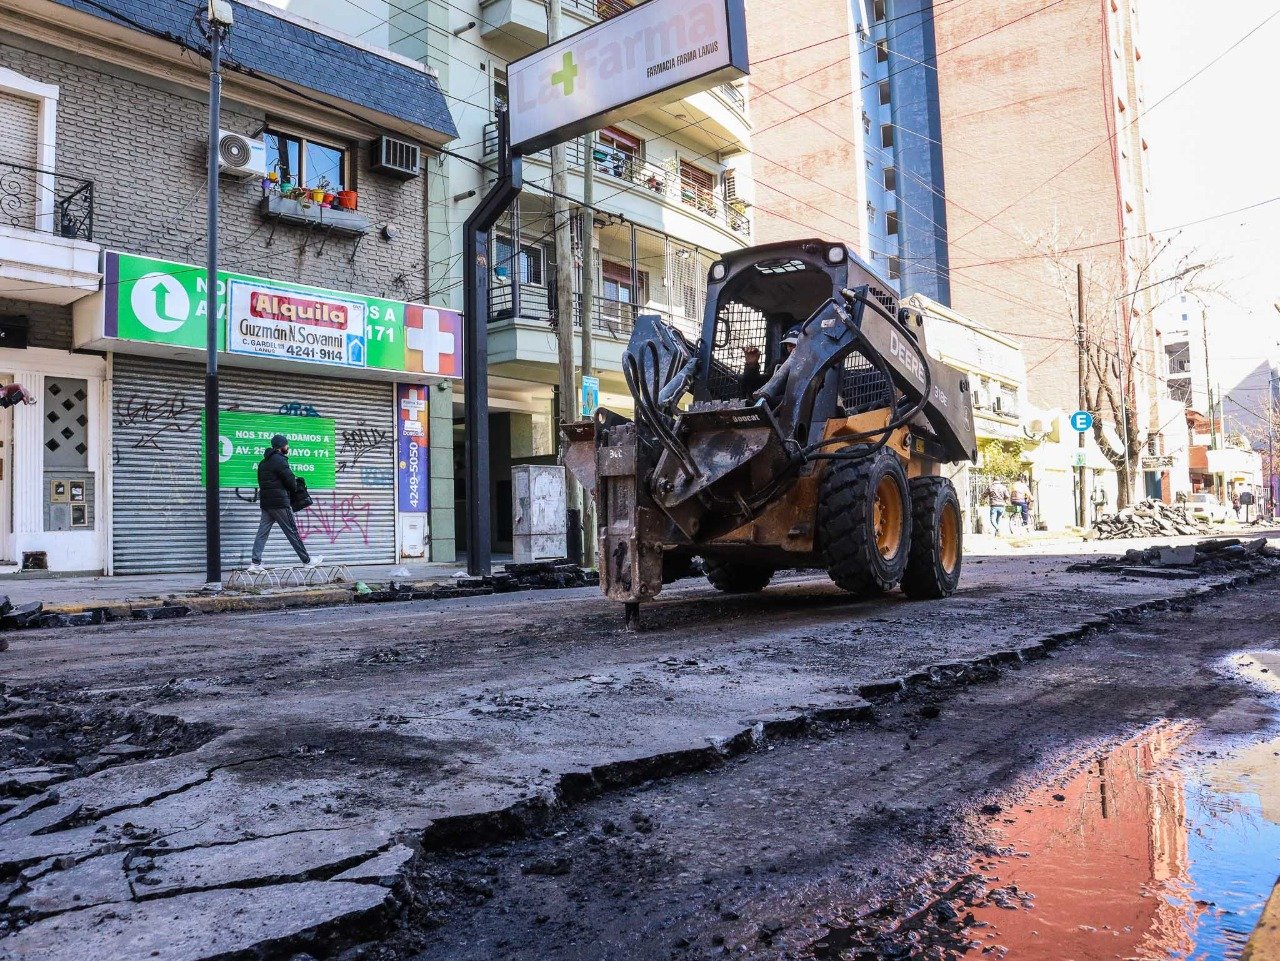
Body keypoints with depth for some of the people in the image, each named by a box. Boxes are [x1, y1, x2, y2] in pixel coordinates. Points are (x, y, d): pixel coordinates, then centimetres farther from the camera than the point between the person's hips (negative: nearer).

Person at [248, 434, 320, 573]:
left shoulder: (263, 462, 17)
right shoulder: (279, 460, -11)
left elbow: (261, 482, 16)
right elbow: (291, 481, -15)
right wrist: (294, 489, 7)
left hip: (265, 503, 8)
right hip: (280, 503, -8)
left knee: (262, 533, 4)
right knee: (292, 532, -1)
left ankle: (255, 564, -2)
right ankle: (307, 560, 7)